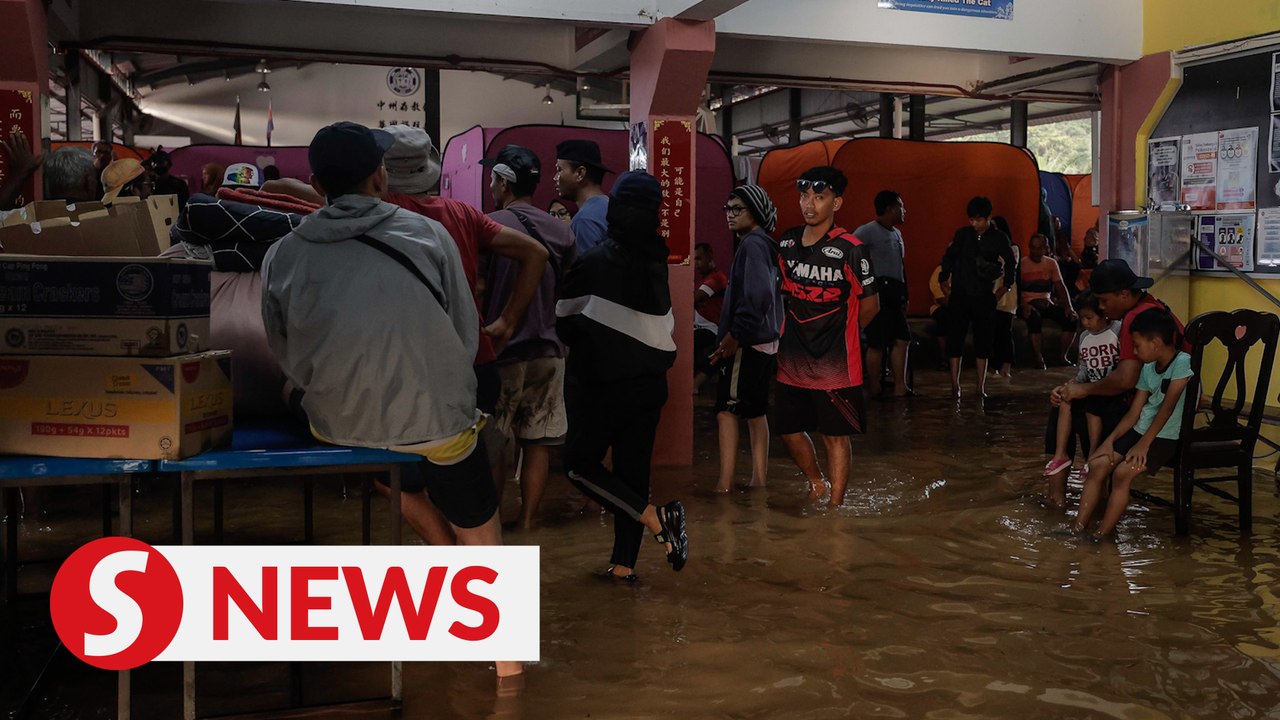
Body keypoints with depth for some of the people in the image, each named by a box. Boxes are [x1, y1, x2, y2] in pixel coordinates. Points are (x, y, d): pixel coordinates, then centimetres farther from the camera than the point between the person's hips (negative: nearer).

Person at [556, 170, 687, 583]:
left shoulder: (594, 262, -15)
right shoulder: (657, 261, -1)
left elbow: (565, 324, -5)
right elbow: (664, 329, 5)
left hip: (601, 383, -5)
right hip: (649, 383, 5)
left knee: (580, 463, 9)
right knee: (633, 470, 11)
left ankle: (655, 518, -7)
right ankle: (624, 564, 13)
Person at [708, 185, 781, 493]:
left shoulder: (752, 244, -13)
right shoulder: (763, 245, 15)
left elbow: (755, 296, -24)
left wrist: (734, 336, -19)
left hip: (747, 343, -10)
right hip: (764, 341, 10)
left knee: (726, 408, -8)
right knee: (755, 411, 13)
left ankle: (725, 483, -9)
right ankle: (758, 480, 18)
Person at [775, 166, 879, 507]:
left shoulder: (851, 249, -12)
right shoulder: (787, 242, 4)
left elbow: (870, 304, -2)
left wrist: (838, 335, 7)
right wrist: (797, 334, 14)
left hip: (835, 364, -5)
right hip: (791, 361, 6)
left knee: (835, 435, 5)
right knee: (788, 429, 14)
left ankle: (835, 504, 18)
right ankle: (816, 485, 37)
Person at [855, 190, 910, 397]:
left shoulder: (896, 233, 19)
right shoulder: (868, 231, -9)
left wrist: (904, 296, 22)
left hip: (894, 294, 9)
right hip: (878, 292, -9)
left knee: (902, 339, 7)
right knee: (877, 343, -4)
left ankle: (900, 387, 12)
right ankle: (875, 390, 4)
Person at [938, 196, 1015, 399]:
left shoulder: (999, 239, -1)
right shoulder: (962, 234, 1)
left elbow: (1011, 265, 11)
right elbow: (948, 258, 10)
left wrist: (1005, 287, 11)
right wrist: (945, 279, 5)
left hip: (984, 297, 0)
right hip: (960, 296, 0)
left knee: (983, 340, 4)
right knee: (955, 338, -3)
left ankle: (981, 386, 9)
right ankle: (955, 384, 2)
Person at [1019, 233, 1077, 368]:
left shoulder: (1051, 263, 12)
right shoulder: (1022, 264, -2)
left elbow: (1060, 286, 7)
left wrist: (1069, 306, -7)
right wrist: (1024, 305, -26)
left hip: (1046, 302, 5)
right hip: (1028, 303, -5)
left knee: (1071, 318, -17)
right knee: (1035, 318, -37)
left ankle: (1062, 356, -4)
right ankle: (1039, 359, -29)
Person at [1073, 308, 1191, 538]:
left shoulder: (1182, 362, -14)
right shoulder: (1148, 369, 10)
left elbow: (1167, 407, -17)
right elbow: (1133, 414, 9)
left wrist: (1144, 444, -18)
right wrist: (1110, 440, -3)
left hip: (1166, 437, -7)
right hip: (1140, 430, 7)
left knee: (1122, 472, -25)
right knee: (1097, 465, -10)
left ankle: (1102, 535, -17)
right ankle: (1079, 528, -10)